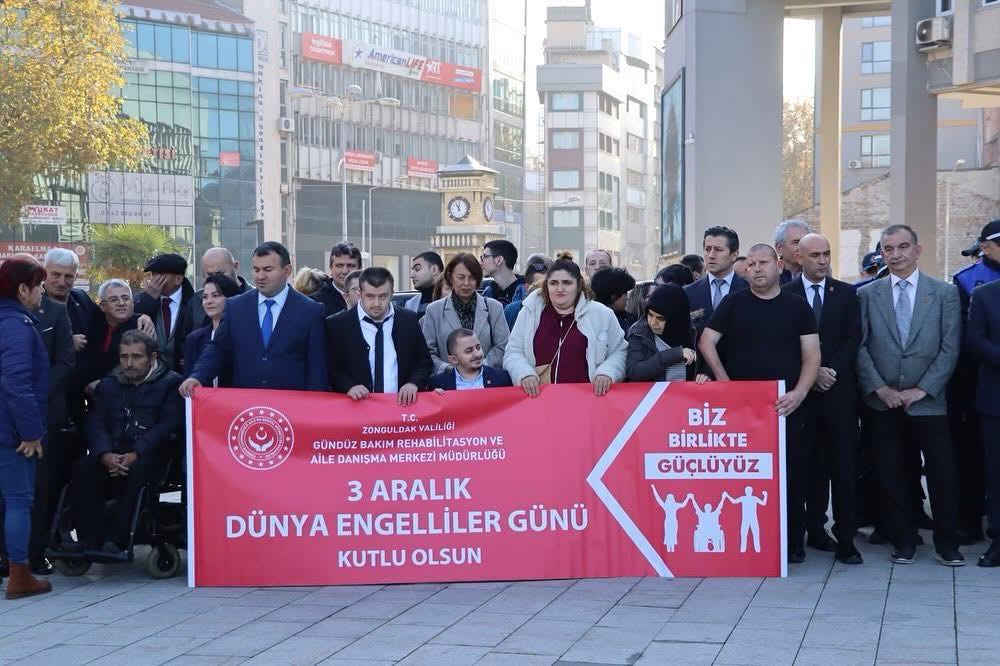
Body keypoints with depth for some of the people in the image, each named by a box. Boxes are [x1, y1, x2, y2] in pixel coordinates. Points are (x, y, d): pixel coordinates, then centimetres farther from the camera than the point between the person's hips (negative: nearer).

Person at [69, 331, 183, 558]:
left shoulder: (171, 383, 5)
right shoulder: (108, 385, 21)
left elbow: (169, 426, -7)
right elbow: (96, 424, 9)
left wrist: (136, 454, -19)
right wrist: (106, 455, -13)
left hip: (151, 455, -4)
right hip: (113, 454, 4)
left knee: (138, 472, -36)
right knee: (83, 469, -25)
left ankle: (116, 541, -34)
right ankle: (90, 539, -23)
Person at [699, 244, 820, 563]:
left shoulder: (797, 305, 8)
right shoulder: (734, 303, 7)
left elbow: (811, 355, 3)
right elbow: (706, 342, 3)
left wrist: (798, 394, -10)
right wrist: (725, 384, -3)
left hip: (786, 405, 0)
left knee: (792, 476, 1)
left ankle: (792, 544, 11)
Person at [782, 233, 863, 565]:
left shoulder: (846, 294, 8)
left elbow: (853, 339, 3)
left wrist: (832, 371, -10)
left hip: (840, 391, 1)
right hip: (803, 391, -1)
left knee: (844, 466, -3)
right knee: (812, 465, 5)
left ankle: (846, 540, -2)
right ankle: (815, 529, 14)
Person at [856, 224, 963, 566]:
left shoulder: (945, 293, 3)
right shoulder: (866, 294, 5)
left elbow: (950, 348, -2)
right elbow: (860, 347, 2)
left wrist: (921, 390, -9)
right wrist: (879, 388, -8)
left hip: (929, 402, -1)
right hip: (883, 403, 1)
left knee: (942, 473, 0)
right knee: (892, 475, 5)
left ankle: (947, 544, 13)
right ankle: (903, 541, 16)